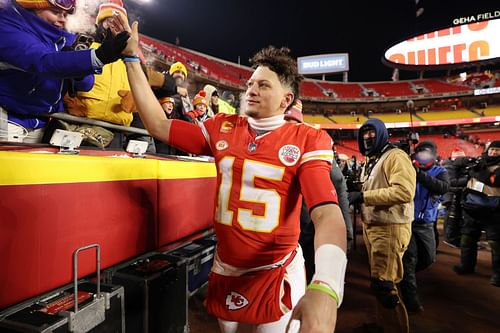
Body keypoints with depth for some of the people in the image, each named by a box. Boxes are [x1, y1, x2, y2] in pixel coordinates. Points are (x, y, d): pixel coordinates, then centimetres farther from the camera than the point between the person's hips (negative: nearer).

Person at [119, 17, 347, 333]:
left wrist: (325, 287, -41)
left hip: (276, 276, -4)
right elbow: (159, 125, 3)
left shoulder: (307, 141, -13)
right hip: (224, 271, 5)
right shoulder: (222, 128, 1)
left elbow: (327, 212, -25)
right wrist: (132, 58, 0)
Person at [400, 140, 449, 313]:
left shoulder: (440, 172, 2)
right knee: (409, 258, -2)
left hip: (426, 223, 4)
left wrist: (420, 174, -31)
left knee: (428, 258, 13)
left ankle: (404, 275, 39)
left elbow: (443, 188, -20)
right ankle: (411, 298, 8)